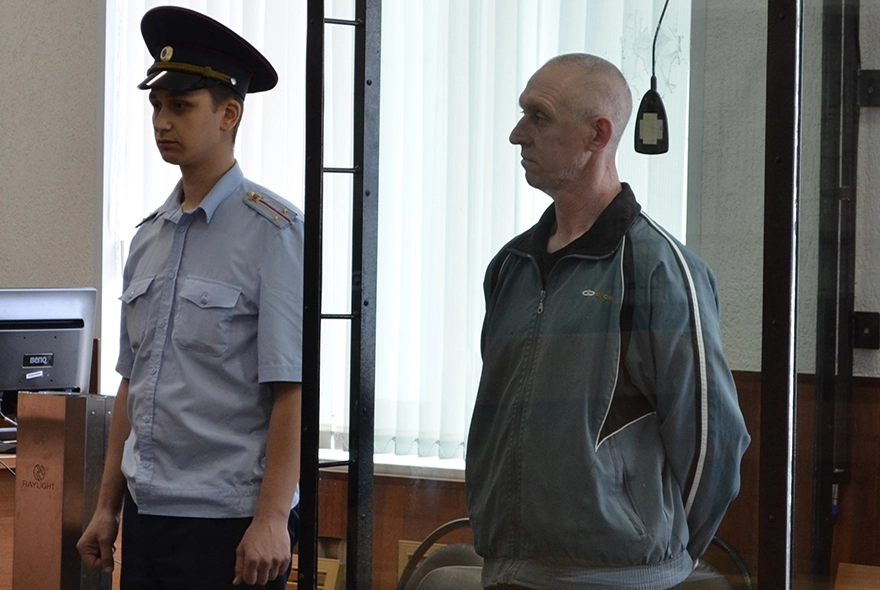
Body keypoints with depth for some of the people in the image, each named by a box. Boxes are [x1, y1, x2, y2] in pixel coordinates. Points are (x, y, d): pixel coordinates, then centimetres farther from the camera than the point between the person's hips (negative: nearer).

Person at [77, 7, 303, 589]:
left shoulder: (273, 232, -9)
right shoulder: (148, 238, 11)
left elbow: (294, 389, -14)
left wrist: (271, 520, -19)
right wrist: (108, 508, 13)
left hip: (229, 520, -6)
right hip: (146, 514, 6)